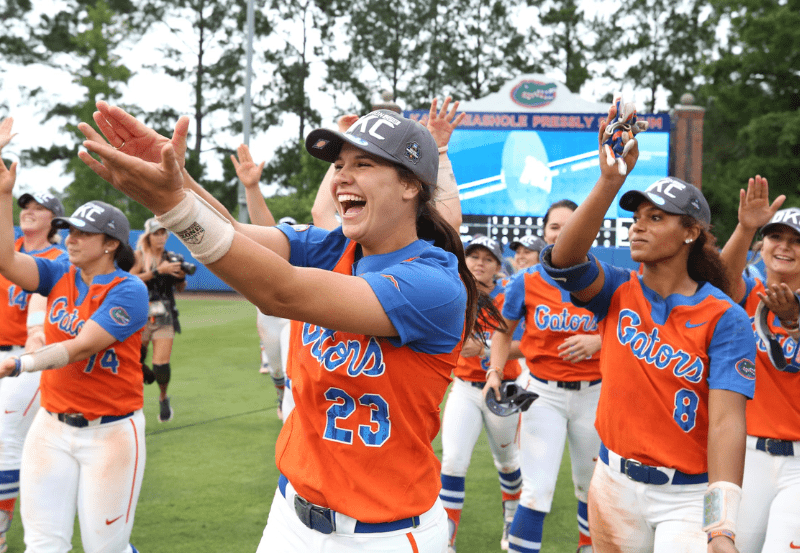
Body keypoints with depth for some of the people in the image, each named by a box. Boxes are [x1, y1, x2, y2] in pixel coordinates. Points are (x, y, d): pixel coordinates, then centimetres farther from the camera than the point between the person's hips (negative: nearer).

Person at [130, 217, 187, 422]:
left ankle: (163, 398, 18)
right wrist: (158, 271, -25)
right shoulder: (140, 256, -1)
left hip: (164, 316, 1)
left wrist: (181, 276, -6)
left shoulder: (170, 258, 8)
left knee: (161, 364, -8)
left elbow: (180, 288, 15)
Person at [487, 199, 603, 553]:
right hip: (544, 393, -1)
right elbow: (504, 331, 10)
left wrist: (597, 341, -17)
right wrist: (495, 373, -2)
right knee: (537, 489, -9)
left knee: (591, 485, 15)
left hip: (592, 394, 2)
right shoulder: (526, 282, -3)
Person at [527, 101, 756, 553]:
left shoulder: (725, 319, -11)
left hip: (689, 496, -3)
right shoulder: (619, 292, -1)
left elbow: (727, 422, -20)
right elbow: (564, 259, -21)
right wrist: (611, 179, -33)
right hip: (615, 482, 4)